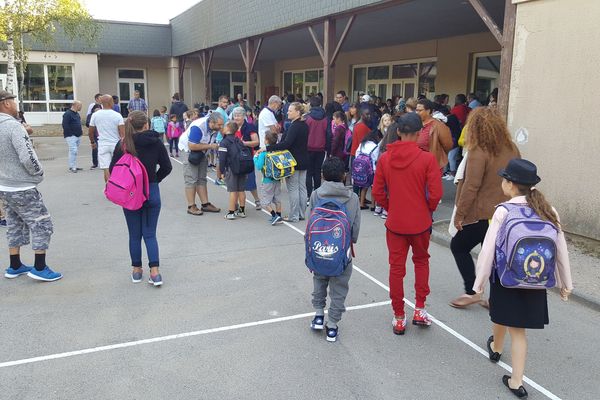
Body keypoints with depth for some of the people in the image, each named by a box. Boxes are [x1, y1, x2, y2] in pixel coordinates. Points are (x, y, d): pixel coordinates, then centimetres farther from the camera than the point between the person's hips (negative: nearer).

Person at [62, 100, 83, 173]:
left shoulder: (77, 114, 16)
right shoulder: (67, 114, -13)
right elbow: (65, 125, -17)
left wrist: (80, 129, 13)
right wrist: (70, 132, -17)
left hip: (78, 135, 9)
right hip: (71, 136, -9)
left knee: (75, 151, 13)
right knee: (73, 150, -14)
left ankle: (74, 166, 20)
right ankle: (72, 167, -10)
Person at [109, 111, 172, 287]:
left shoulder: (123, 144, -8)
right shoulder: (156, 142, -5)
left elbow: (113, 168, -6)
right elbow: (167, 167, -1)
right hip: (152, 193, 1)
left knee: (134, 234, 13)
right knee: (150, 234, 8)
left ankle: (137, 270, 22)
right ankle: (155, 272, -2)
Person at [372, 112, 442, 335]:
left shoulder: (385, 158, -6)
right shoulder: (427, 159, -14)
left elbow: (378, 193, -3)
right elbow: (435, 194, -13)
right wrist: (428, 210, 6)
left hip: (394, 222, 1)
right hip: (420, 222, -1)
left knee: (396, 267, 11)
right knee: (421, 260, 23)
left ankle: (399, 318, 19)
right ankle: (419, 310, 21)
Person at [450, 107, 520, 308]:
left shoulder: (478, 152, -19)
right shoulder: (511, 148, 5)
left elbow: (471, 187, -21)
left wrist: (459, 214, -13)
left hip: (483, 214, -7)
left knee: (458, 246, 12)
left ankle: (471, 292, 11)